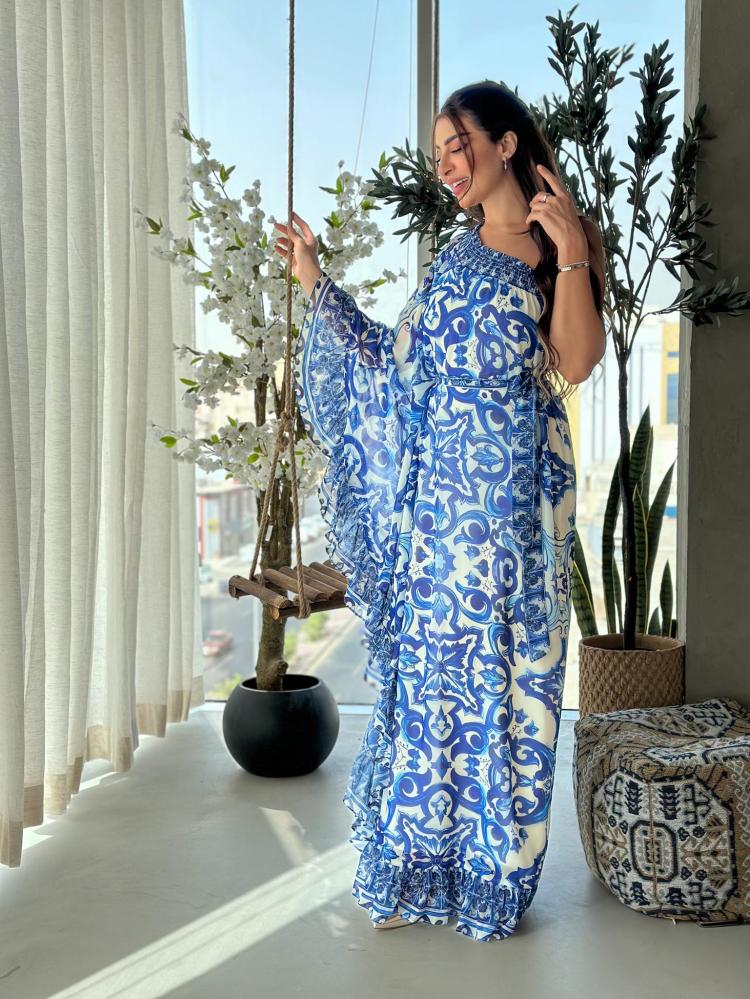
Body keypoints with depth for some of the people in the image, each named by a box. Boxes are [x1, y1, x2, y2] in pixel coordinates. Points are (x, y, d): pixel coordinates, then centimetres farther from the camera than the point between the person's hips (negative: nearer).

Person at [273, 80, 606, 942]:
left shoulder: (555, 247, 0)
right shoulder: (456, 255, 15)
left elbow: (576, 363, -13)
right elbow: (396, 363, 15)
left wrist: (571, 253, -21)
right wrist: (317, 284, 16)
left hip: (515, 492, -4)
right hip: (441, 489, 5)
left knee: (503, 667, 3)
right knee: (432, 659, 9)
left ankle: (491, 873, 20)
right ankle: (421, 869, 24)